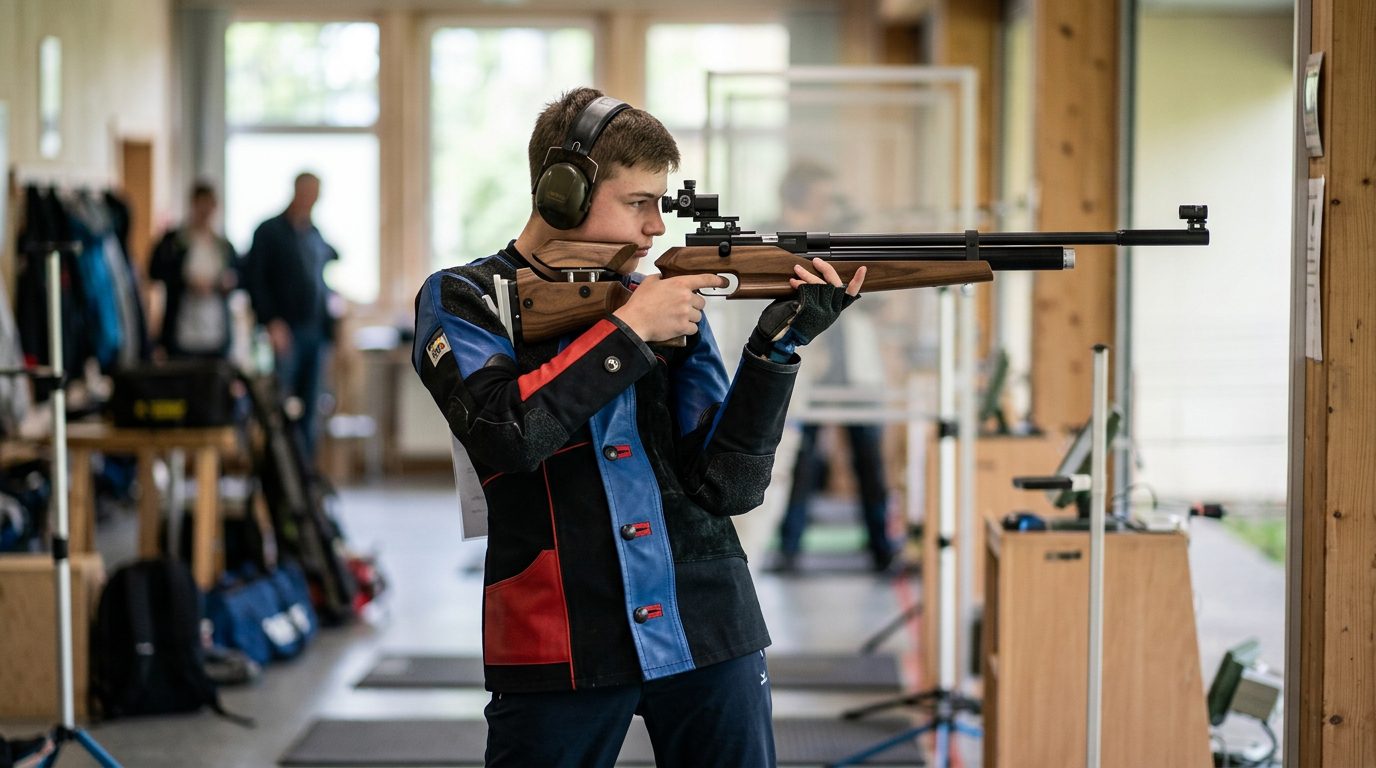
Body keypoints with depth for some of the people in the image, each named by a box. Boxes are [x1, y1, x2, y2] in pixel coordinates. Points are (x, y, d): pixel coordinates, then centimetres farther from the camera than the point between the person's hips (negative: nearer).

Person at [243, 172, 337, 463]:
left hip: (316, 331, 5)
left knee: (308, 407, 5)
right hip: (286, 330, -5)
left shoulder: (317, 236, 15)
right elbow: (255, 279, -5)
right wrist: (271, 322, -14)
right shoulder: (270, 231, 0)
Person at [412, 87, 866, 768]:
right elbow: (505, 432, -18)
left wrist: (777, 345, -9)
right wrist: (627, 330, -12)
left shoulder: (669, 304, 10)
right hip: (559, 651, -3)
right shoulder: (462, 300, 2)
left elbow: (726, 487, 2)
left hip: (710, 637, 3)